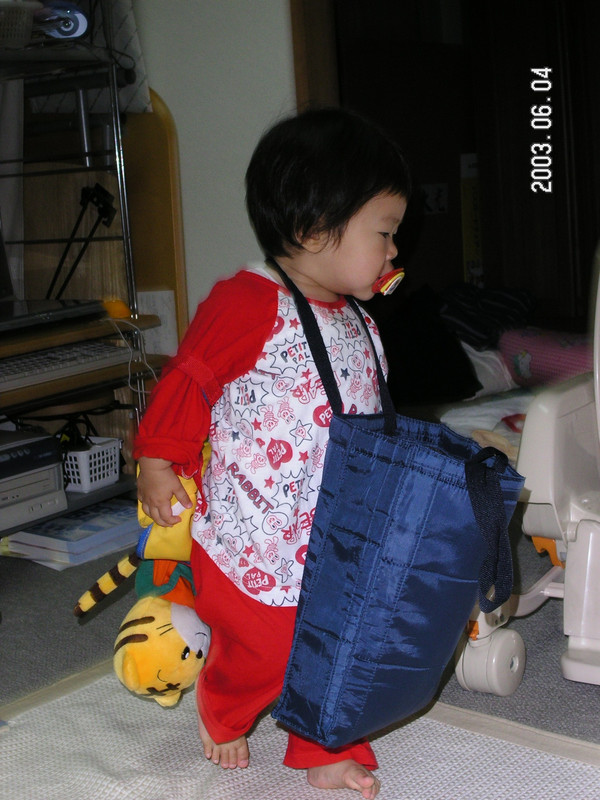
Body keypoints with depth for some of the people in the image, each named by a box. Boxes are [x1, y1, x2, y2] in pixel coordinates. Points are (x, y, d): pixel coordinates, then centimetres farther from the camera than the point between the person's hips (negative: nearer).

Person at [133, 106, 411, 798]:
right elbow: (188, 379, -15)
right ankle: (221, 717, 42)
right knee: (261, 653, 9)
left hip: (336, 541, 7)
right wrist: (158, 462, -11)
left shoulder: (358, 323, 7)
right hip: (251, 541, -6)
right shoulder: (247, 304, -19)